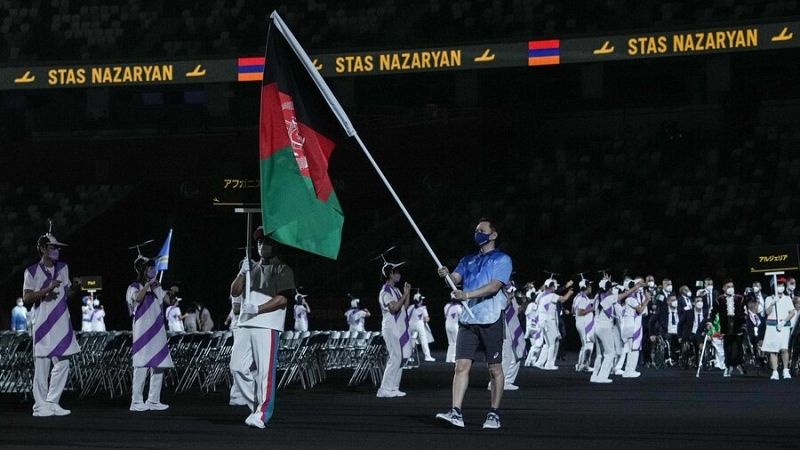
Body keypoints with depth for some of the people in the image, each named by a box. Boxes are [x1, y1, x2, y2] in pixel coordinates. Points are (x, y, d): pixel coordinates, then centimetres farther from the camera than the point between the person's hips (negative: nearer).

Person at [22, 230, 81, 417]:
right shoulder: (32, 272, -2)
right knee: (42, 365, -4)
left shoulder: (63, 268, 14)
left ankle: (52, 402, 9)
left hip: (62, 323, 5)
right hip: (43, 324, -5)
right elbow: (26, 298, -8)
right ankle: (40, 406, 1)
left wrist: (75, 289, -2)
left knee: (62, 364, 2)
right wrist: (47, 289, -18)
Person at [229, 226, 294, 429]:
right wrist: (242, 272, 0)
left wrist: (257, 309, -16)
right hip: (246, 325, 7)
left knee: (265, 370, -11)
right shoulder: (252, 268, 22)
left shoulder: (283, 270, 3)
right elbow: (234, 292, 16)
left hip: (268, 326, -7)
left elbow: (282, 299, -8)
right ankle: (257, 405, 13)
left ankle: (262, 414, -12)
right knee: (237, 366, 2)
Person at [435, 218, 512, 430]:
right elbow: (455, 278, 6)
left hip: (490, 320, -5)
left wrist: (467, 295, -23)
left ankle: (494, 414, 10)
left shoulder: (502, 259, 1)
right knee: (462, 366, -6)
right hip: (467, 319, 5)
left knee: (495, 369, 1)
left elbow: (494, 286, -13)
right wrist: (447, 275, -18)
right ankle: (456, 413, -11)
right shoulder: (468, 260, 20)